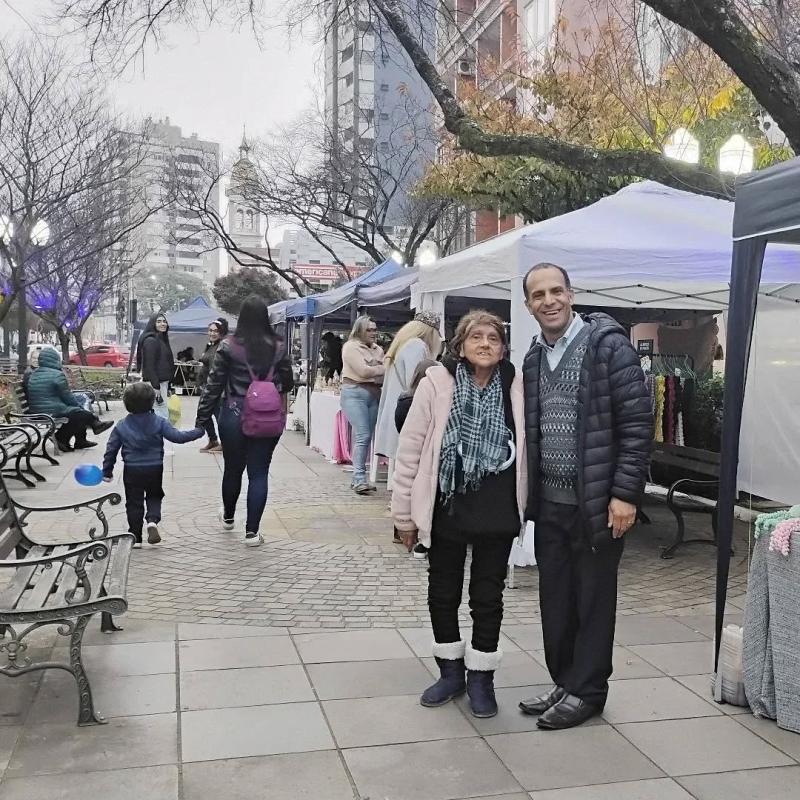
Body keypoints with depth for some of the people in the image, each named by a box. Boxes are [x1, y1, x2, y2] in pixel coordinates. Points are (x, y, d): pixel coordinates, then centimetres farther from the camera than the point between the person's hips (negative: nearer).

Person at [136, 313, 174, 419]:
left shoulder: (163, 339, 16)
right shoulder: (150, 341, -12)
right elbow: (149, 366, -18)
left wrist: (167, 387, 19)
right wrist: (156, 387, -23)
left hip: (163, 382, 10)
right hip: (154, 383, -10)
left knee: (163, 414, 12)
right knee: (162, 416, -12)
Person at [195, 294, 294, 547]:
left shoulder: (229, 346, -8)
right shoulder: (278, 347, -3)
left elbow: (214, 385, -6)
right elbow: (287, 383, 6)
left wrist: (202, 419, 0)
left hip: (235, 417, 0)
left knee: (233, 469, 17)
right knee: (259, 473, 6)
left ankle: (228, 517, 40)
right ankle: (252, 531, 6)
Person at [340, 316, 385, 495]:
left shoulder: (378, 350, 16)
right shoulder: (351, 347, -4)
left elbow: (383, 375, 10)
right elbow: (363, 371, -14)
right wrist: (385, 369, -5)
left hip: (374, 394, 6)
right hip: (355, 393, -6)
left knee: (366, 437, 5)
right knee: (362, 436, -13)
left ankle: (358, 479, 10)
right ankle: (359, 479, -11)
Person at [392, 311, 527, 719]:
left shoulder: (517, 387, -3)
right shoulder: (437, 383, -8)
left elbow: (526, 448, 5)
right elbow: (410, 449, -4)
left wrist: (523, 506, 5)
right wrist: (405, 513, -2)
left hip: (497, 513, 0)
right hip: (447, 509, 0)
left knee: (487, 597, 11)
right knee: (442, 594, 14)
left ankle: (481, 676, 29)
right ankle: (451, 671, 34)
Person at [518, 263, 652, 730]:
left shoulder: (609, 345, -9)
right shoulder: (534, 358, 11)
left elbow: (638, 423, -12)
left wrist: (625, 494, -16)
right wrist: (531, 495, 12)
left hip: (598, 501, -6)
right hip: (550, 501, 6)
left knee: (593, 599, 6)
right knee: (555, 599, 13)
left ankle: (587, 691, 20)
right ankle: (564, 683, 28)